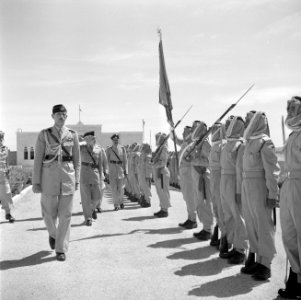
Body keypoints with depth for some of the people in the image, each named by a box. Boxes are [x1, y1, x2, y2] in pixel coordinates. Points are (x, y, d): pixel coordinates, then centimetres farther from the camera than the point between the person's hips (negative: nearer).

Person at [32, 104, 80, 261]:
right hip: (49, 176, -1)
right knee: (49, 213, 5)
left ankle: (61, 249, 10)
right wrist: (36, 181, -4)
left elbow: (76, 159, 10)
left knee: (65, 214, 0)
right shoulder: (44, 134, 2)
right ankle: (53, 233, 38)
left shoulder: (73, 135, 7)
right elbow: (38, 159, 0)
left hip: (68, 176, 1)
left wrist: (77, 180, 5)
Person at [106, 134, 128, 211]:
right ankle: (116, 205, 5)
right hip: (112, 168, 0)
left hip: (120, 169, 0)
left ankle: (121, 201, 27)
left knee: (121, 187, 3)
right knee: (114, 188, -2)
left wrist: (126, 171, -1)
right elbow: (107, 160, 4)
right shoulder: (109, 149, 5)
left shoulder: (122, 148, 5)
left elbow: (125, 160, 4)